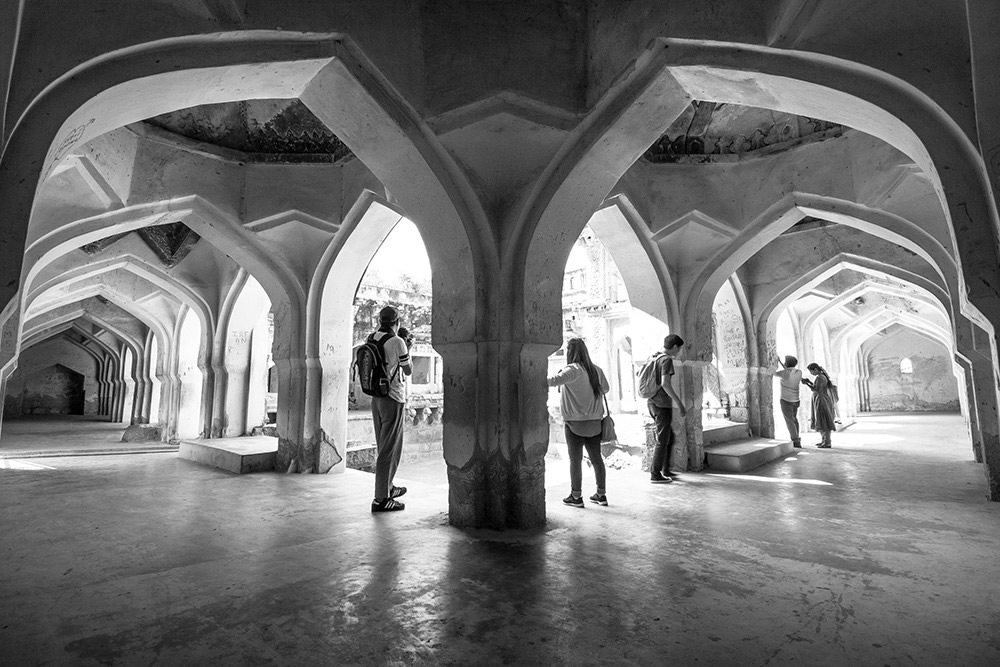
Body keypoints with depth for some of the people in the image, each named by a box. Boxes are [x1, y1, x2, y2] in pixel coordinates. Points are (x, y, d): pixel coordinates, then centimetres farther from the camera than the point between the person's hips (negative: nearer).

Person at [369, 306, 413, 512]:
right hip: (392, 398, -8)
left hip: (376, 397, 8)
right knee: (389, 450, -2)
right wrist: (408, 348, 9)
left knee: (383, 446, 19)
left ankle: (387, 487, 33)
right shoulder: (397, 342, -14)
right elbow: (408, 371, -4)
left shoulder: (370, 339, 6)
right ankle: (381, 499, 2)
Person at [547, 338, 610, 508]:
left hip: (575, 423, -6)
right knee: (596, 458, 12)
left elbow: (554, 380, -30)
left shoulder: (573, 370, -14)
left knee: (575, 460, 3)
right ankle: (601, 494, 20)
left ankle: (576, 496, 10)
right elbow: (605, 388, 17)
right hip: (594, 422, 6)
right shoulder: (596, 369, 6)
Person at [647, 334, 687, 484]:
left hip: (652, 403, 9)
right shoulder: (667, 360, -12)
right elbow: (665, 384, -23)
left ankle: (666, 470, 26)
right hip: (662, 404, -9)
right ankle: (655, 474, 5)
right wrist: (679, 403, -19)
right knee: (662, 440, 0)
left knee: (670, 436, 19)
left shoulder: (655, 359, 16)